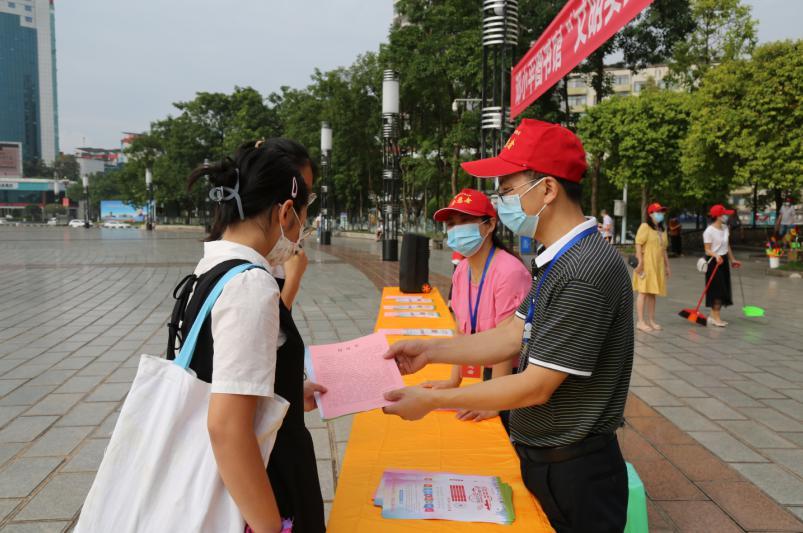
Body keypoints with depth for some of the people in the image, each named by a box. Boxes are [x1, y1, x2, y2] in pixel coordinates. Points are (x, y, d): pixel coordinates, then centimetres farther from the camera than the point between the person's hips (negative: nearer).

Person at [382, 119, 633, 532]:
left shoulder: (584, 272, -27)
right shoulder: (560, 261, 5)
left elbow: (536, 387, -24)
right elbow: (514, 337, 5)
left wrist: (432, 400, -18)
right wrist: (431, 351, -3)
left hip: (573, 475, -8)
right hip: (543, 460, 9)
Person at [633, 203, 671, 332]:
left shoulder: (662, 230, 16)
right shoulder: (645, 227, -7)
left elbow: (663, 249, 20)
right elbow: (638, 245, -13)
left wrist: (667, 266, 17)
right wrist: (640, 262, -20)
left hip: (658, 266, 7)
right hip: (646, 264, -7)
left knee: (652, 293, 10)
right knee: (643, 292, -6)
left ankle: (651, 320, 16)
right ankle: (640, 321, -2)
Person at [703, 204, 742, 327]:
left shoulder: (725, 228, 8)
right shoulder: (709, 231, -16)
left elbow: (727, 246, 17)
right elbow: (707, 250, -17)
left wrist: (732, 260, 21)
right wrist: (716, 256, -36)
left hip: (724, 261, 8)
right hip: (714, 262, -8)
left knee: (723, 289, 9)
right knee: (717, 289, -7)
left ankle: (714, 316, 16)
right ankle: (716, 317, 0)